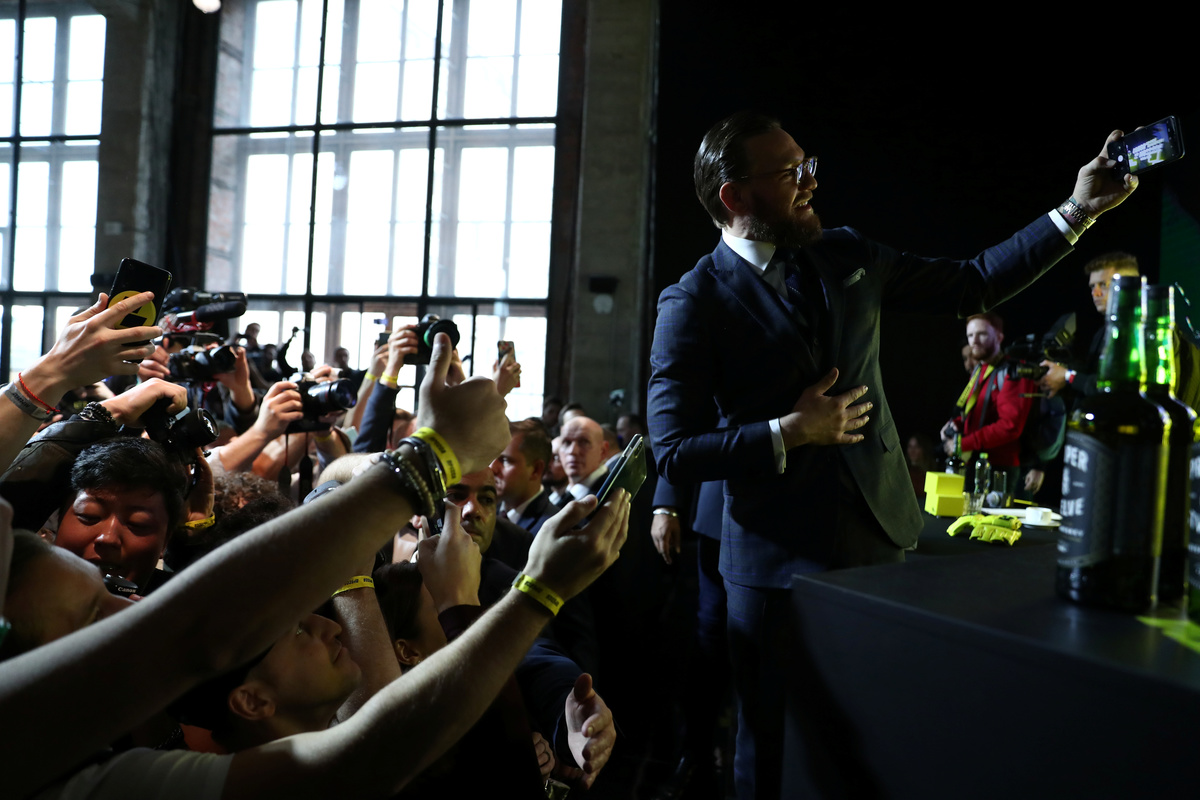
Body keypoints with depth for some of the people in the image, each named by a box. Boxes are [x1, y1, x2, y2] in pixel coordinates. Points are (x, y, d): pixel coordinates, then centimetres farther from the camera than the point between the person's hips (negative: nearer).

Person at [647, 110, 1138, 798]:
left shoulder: (846, 257, 7)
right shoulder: (693, 303, -10)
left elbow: (974, 286, 10)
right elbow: (674, 453, -13)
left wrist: (1078, 210, 4)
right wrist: (789, 433, -18)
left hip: (882, 536, 5)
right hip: (780, 561, -4)